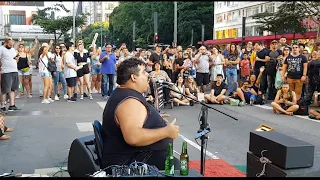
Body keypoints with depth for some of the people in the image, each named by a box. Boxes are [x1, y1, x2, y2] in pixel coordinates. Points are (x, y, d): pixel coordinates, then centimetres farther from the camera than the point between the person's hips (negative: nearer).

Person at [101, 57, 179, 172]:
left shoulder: (123, 94, 13)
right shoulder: (130, 101, -21)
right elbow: (132, 137, -35)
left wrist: (156, 119, 19)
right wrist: (166, 131, -24)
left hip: (134, 156, 11)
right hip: (131, 163, -11)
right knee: (178, 167, -23)